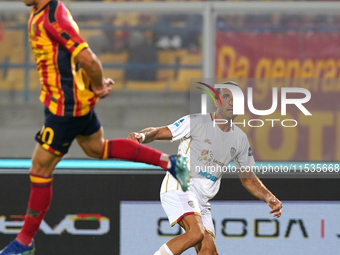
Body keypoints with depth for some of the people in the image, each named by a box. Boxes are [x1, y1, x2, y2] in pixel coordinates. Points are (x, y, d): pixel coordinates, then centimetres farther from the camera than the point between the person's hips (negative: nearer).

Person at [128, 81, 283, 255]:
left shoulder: (240, 139, 13)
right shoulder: (197, 122, -6)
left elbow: (248, 179, 21)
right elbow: (159, 132, -6)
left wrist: (270, 198, 7)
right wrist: (142, 136, -29)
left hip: (202, 201, 7)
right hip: (178, 187, -7)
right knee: (197, 232, -31)